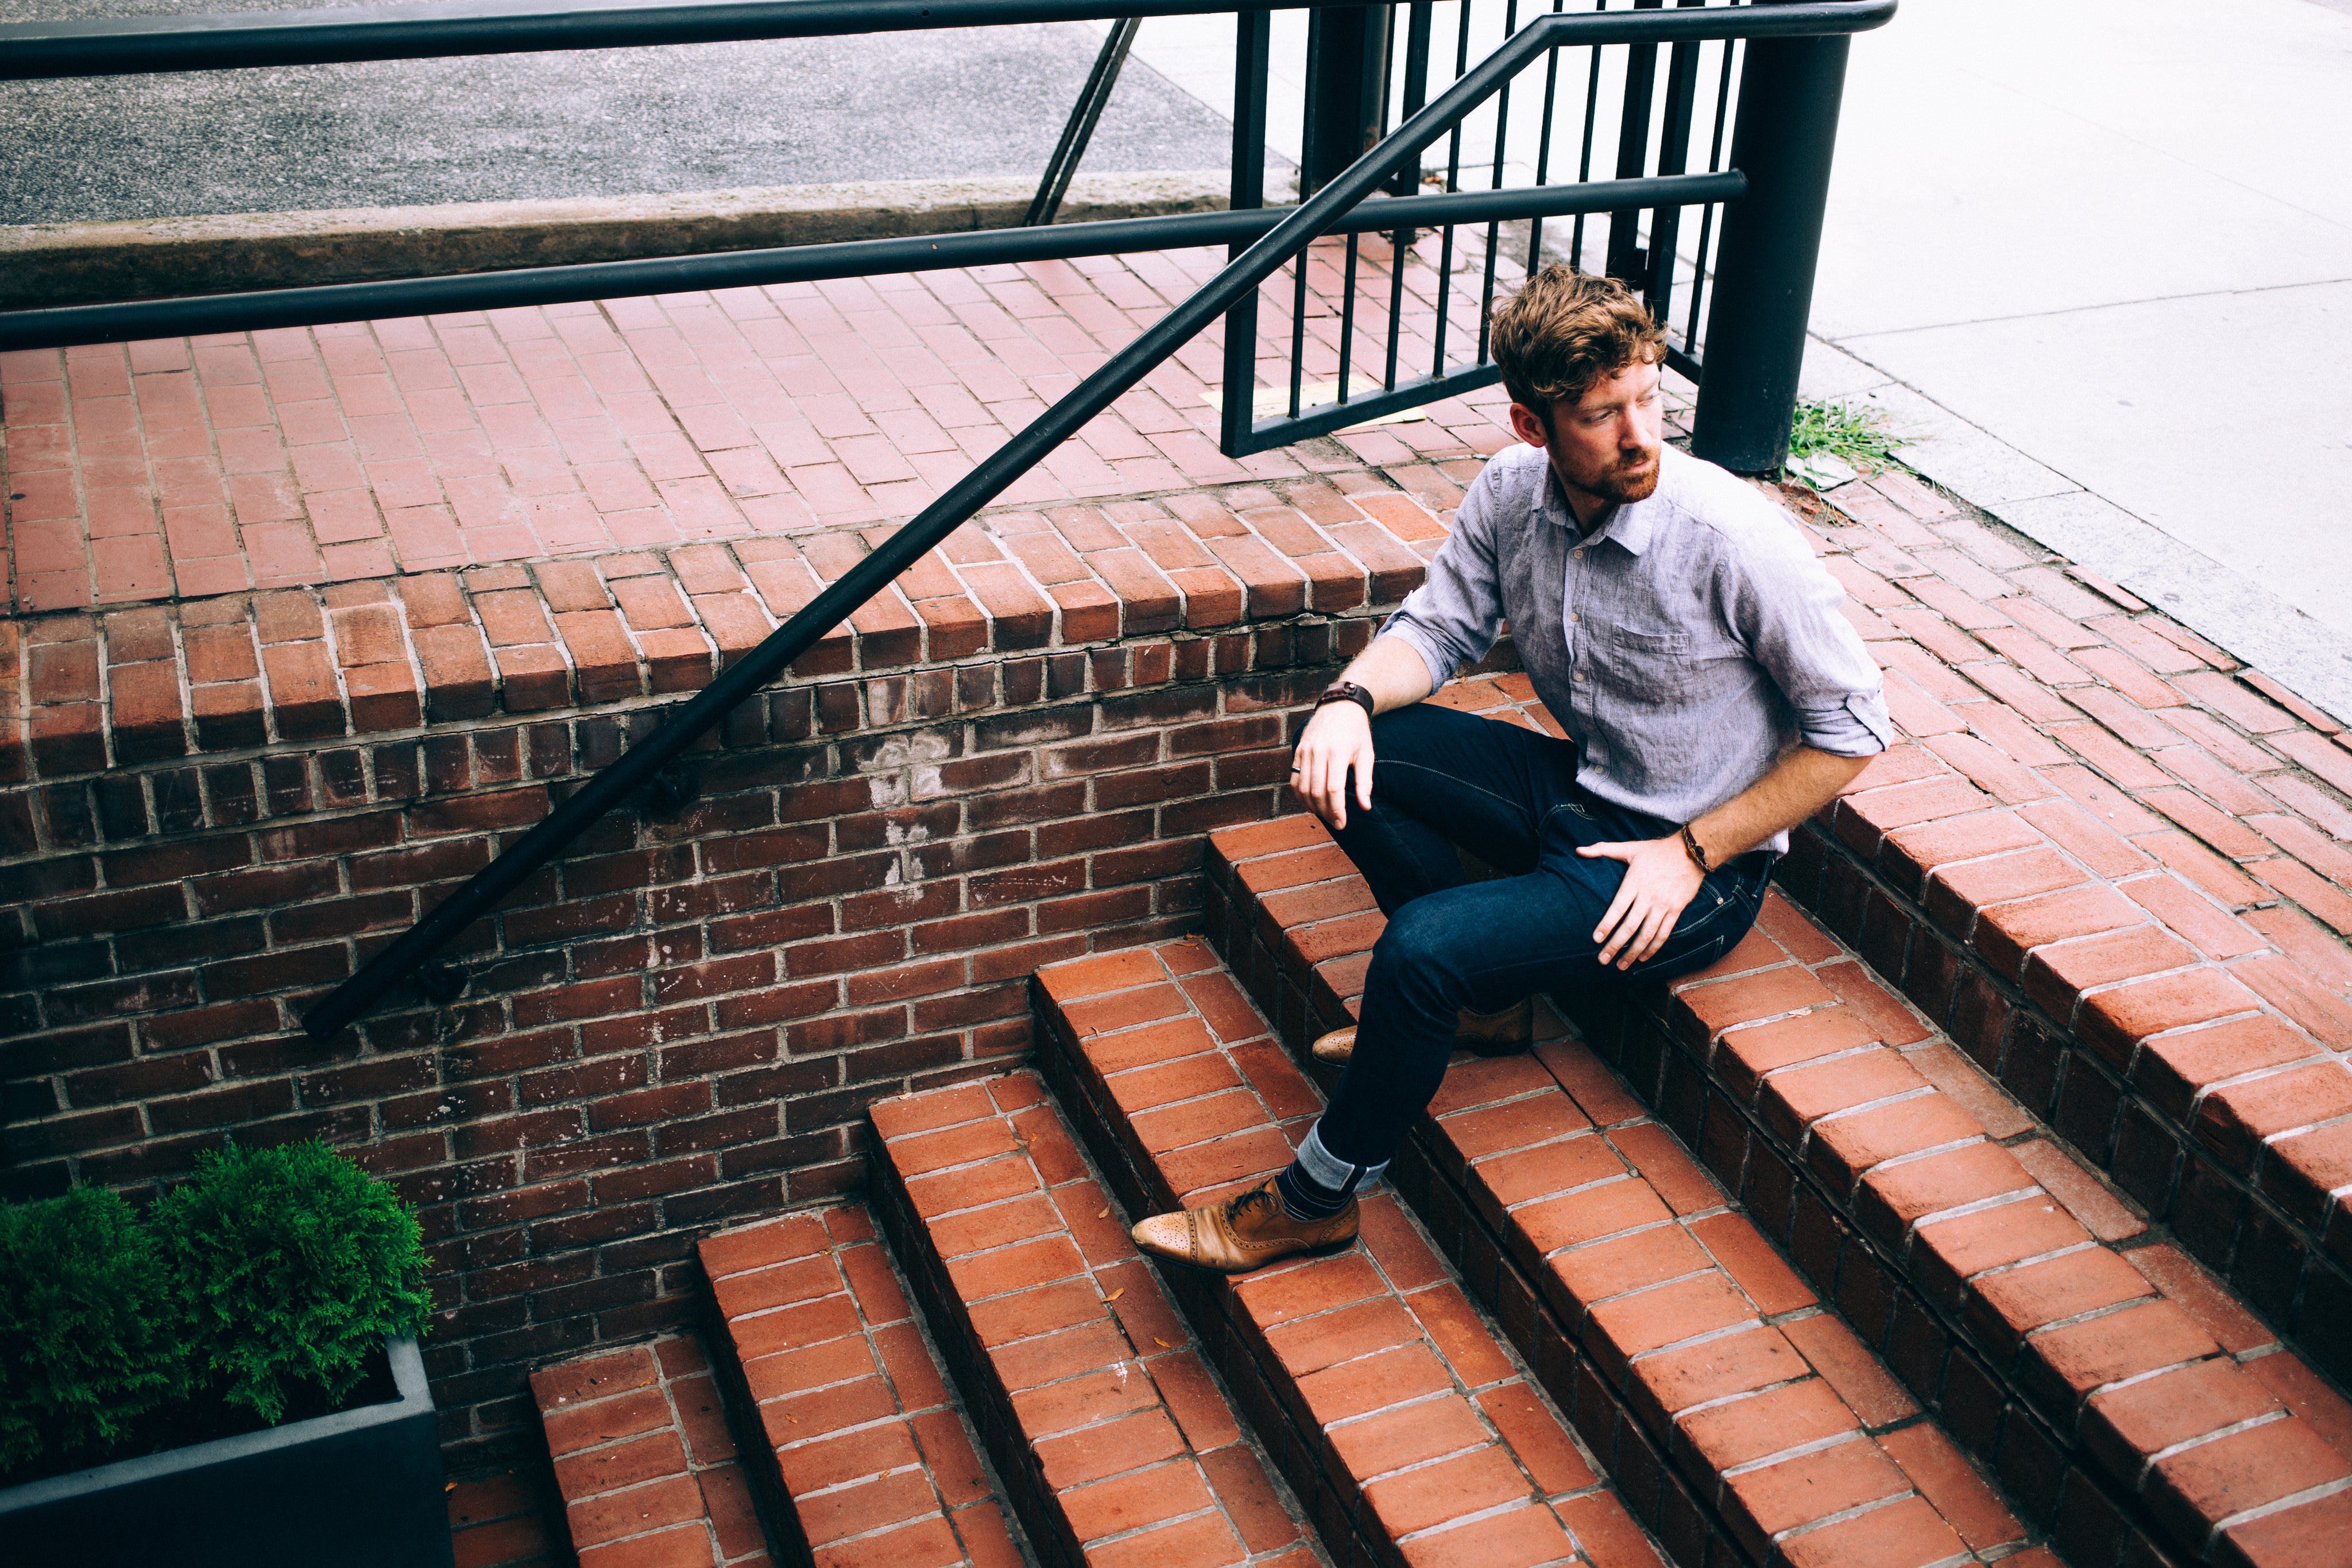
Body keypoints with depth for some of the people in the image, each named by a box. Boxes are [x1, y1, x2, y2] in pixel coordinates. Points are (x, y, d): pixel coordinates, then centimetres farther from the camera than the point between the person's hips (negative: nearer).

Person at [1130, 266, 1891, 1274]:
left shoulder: (1736, 539, -25)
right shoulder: (1512, 494, -8)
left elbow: (1852, 728, -15)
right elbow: (1438, 629, 5)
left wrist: (1693, 854, -18)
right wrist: (1352, 698, -18)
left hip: (1696, 865, -7)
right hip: (1574, 791, 7)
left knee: (1422, 947, -25)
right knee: (1345, 761, -8)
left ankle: (1316, 1201, -2)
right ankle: (1479, 997, 8)